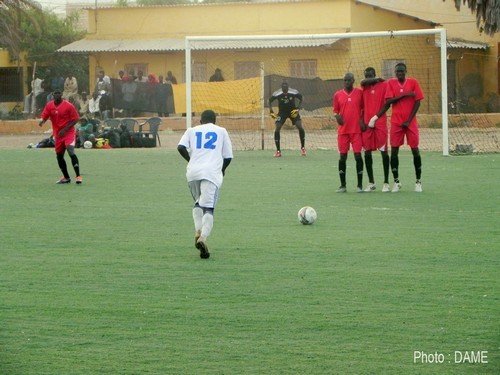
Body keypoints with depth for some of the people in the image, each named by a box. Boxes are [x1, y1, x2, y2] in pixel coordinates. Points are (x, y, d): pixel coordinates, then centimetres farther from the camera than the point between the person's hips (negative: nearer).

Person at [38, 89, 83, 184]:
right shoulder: (49, 105, 3)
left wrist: (65, 129, -18)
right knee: (59, 156, 11)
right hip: (57, 134, 6)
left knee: (71, 152, -23)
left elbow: (75, 119, -9)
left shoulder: (68, 106, -11)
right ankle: (66, 178, 28)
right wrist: (42, 121, -23)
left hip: (69, 133, -6)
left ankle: (78, 176, -23)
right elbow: (44, 117, 2)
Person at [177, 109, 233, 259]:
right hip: (212, 172, -2)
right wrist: (222, 169, 32)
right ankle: (203, 237, -30)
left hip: (193, 172, 2)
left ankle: (198, 231, 1)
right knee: (208, 207, -9)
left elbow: (181, 147, 2)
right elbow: (228, 156, 13)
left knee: (198, 203, 23)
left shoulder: (192, 130, 19)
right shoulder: (221, 131, 18)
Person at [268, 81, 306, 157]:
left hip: (293, 111, 0)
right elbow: (270, 100, -4)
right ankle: (278, 151, -1)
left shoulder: (294, 92, -23)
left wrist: (298, 108, -14)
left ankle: (302, 148, 3)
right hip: (282, 112, 0)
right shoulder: (277, 94, -23)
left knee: (300, 127, -16)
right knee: (277, 129, -14)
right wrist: (271, 111, -13)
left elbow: (300, 98, -3)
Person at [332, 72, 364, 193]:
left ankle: (360, 185, 0)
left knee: (358, 155, -6)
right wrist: (337, 116, -11)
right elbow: (335, 110, 10)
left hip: (357, 130, -2)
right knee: (342, 156, 3)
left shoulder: (359, 93, 2)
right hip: (343, 130, 2)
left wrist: (362, 120, -5)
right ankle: (343, 185, 11)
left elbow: (364, 108, 7)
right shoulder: (338, 95, 6)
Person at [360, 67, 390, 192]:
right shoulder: (364, 87, 13)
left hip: (380, 123, -4)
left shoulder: (384, 85, 0)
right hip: (367, 124, 4)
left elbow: (386, 103, -4)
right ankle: (371, 183, 12)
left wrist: (376, 117, -9)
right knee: (367, 152, 4)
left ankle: (386, 183, -2)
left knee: (384, 151, -5)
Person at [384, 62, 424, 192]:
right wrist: (404, 95, -16)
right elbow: (388, 101, -8)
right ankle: (396, 182, 7)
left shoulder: (413, 82, -1)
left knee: (415, 150, -1)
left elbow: (417, 102, -3)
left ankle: (418, 181, 8)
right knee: (394, 150, -2)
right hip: (396, 122, 1)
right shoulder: (391, 83, 2)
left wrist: (409, 121, -8)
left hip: (410, 122, -1)